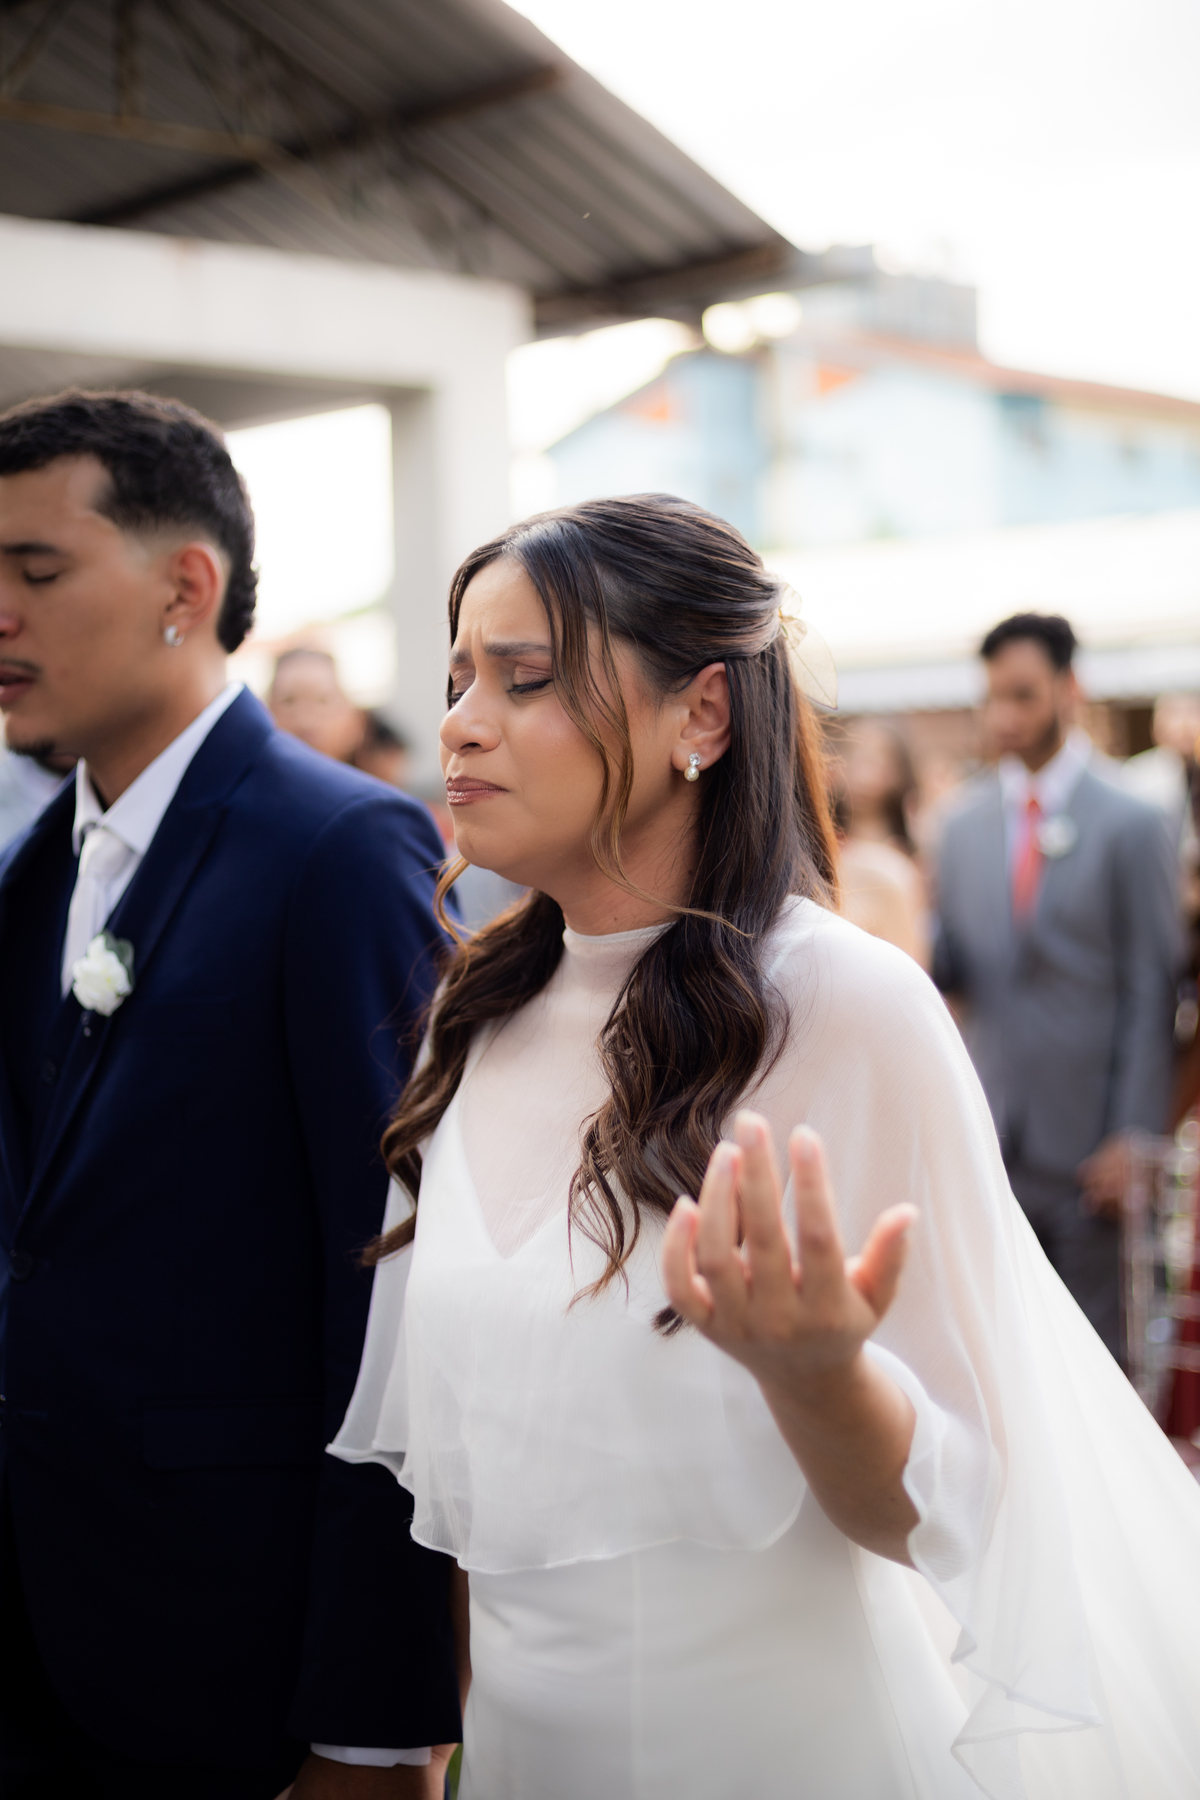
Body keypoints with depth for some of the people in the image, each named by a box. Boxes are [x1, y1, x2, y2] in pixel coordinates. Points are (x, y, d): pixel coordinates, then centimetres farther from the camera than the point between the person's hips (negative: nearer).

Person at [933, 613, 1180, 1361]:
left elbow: (1152, 995, -6)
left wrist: (1134, 1138, -11)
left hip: (1087, 1146, -4)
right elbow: (950, 969, 13)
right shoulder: (964, 826, 10)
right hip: (989, 1136, 4)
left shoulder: (1130, 827, -4)